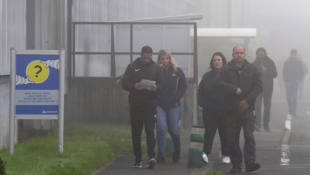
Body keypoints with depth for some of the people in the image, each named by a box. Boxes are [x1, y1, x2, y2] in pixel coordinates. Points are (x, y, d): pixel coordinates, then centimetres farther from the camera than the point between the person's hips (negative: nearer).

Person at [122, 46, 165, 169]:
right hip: (135, 103, 1)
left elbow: (162, 84, 7)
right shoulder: (132, 67, 7)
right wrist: (134, 86, -19)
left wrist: (156, 88, -16)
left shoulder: (156, 68, 9)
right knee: (136, 133, 5)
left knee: (150, 130, -12)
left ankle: (151, 156, -20)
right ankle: (138, 159, 13)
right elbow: (124, 83, 2)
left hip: (150, 104, -1)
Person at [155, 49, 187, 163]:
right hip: (160, 105, 0)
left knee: (174, 130, 5)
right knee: (161, 128, -12)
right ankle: (161, 155, -7)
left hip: (173, 105, 0)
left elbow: (184, 86, 6)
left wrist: (177, 96, -7)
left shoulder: (177, 71, 3)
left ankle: (177, 151, 32)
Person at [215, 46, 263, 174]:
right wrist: (234, 89, -17)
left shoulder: (252, 69, 6)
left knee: (249, 136, -12)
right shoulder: (226, 69, 4)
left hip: (247, 109, 0)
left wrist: (248, 100, -9)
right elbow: (218, 83, -9)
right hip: (231, 109, 0)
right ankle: (236, 165, 9)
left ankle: (250, 163, -16)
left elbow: (259, 86, 1)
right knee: (232, 138, 3)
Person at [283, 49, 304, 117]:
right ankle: (291, 110, 18)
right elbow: (284, 73, 6)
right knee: (288, 97, 2)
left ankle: (293, 111, -6)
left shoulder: (298, 63, 5)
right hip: (288, 81, 1)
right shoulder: (287, 62, 5)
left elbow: (301, 73, 8)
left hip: (295, 82, -1)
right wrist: (285, 80, -7)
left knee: (294, 97, -8)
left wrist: (298, 79, -6)